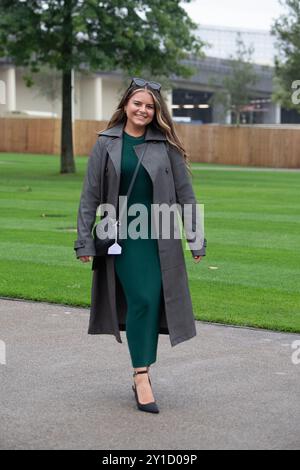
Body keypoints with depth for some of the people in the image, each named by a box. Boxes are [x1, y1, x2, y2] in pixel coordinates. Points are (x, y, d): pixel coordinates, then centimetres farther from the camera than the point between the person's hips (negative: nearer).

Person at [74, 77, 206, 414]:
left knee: (151, 302, 2)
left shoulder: (165, 145, 4)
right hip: (123, 236, -2)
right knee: (141, 300, -12)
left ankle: (142, 372, 14)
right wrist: (85, 241, -2)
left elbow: (185, 194, 6)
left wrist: (197, 238, 4)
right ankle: (142, 378, -7)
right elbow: (90, 195, 3)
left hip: (159, 236, 2)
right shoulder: (106, 144, 2)